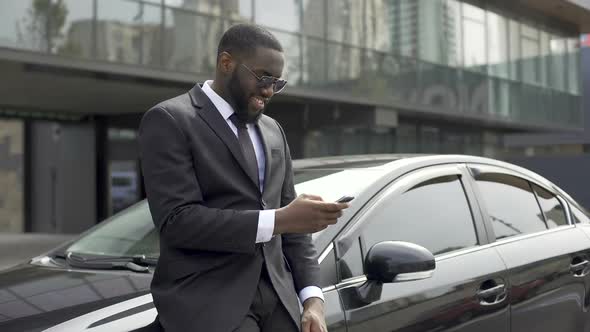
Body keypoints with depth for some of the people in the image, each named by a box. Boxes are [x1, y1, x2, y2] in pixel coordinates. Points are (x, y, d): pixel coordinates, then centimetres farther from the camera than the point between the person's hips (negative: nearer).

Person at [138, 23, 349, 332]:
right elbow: (178, 221, -15)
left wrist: (312, 297, 3)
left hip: (277, 301, 6)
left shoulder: (272, 131, 17)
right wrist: (277, 220, -19)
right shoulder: (169, 120, -4)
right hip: (207, 302, -6)